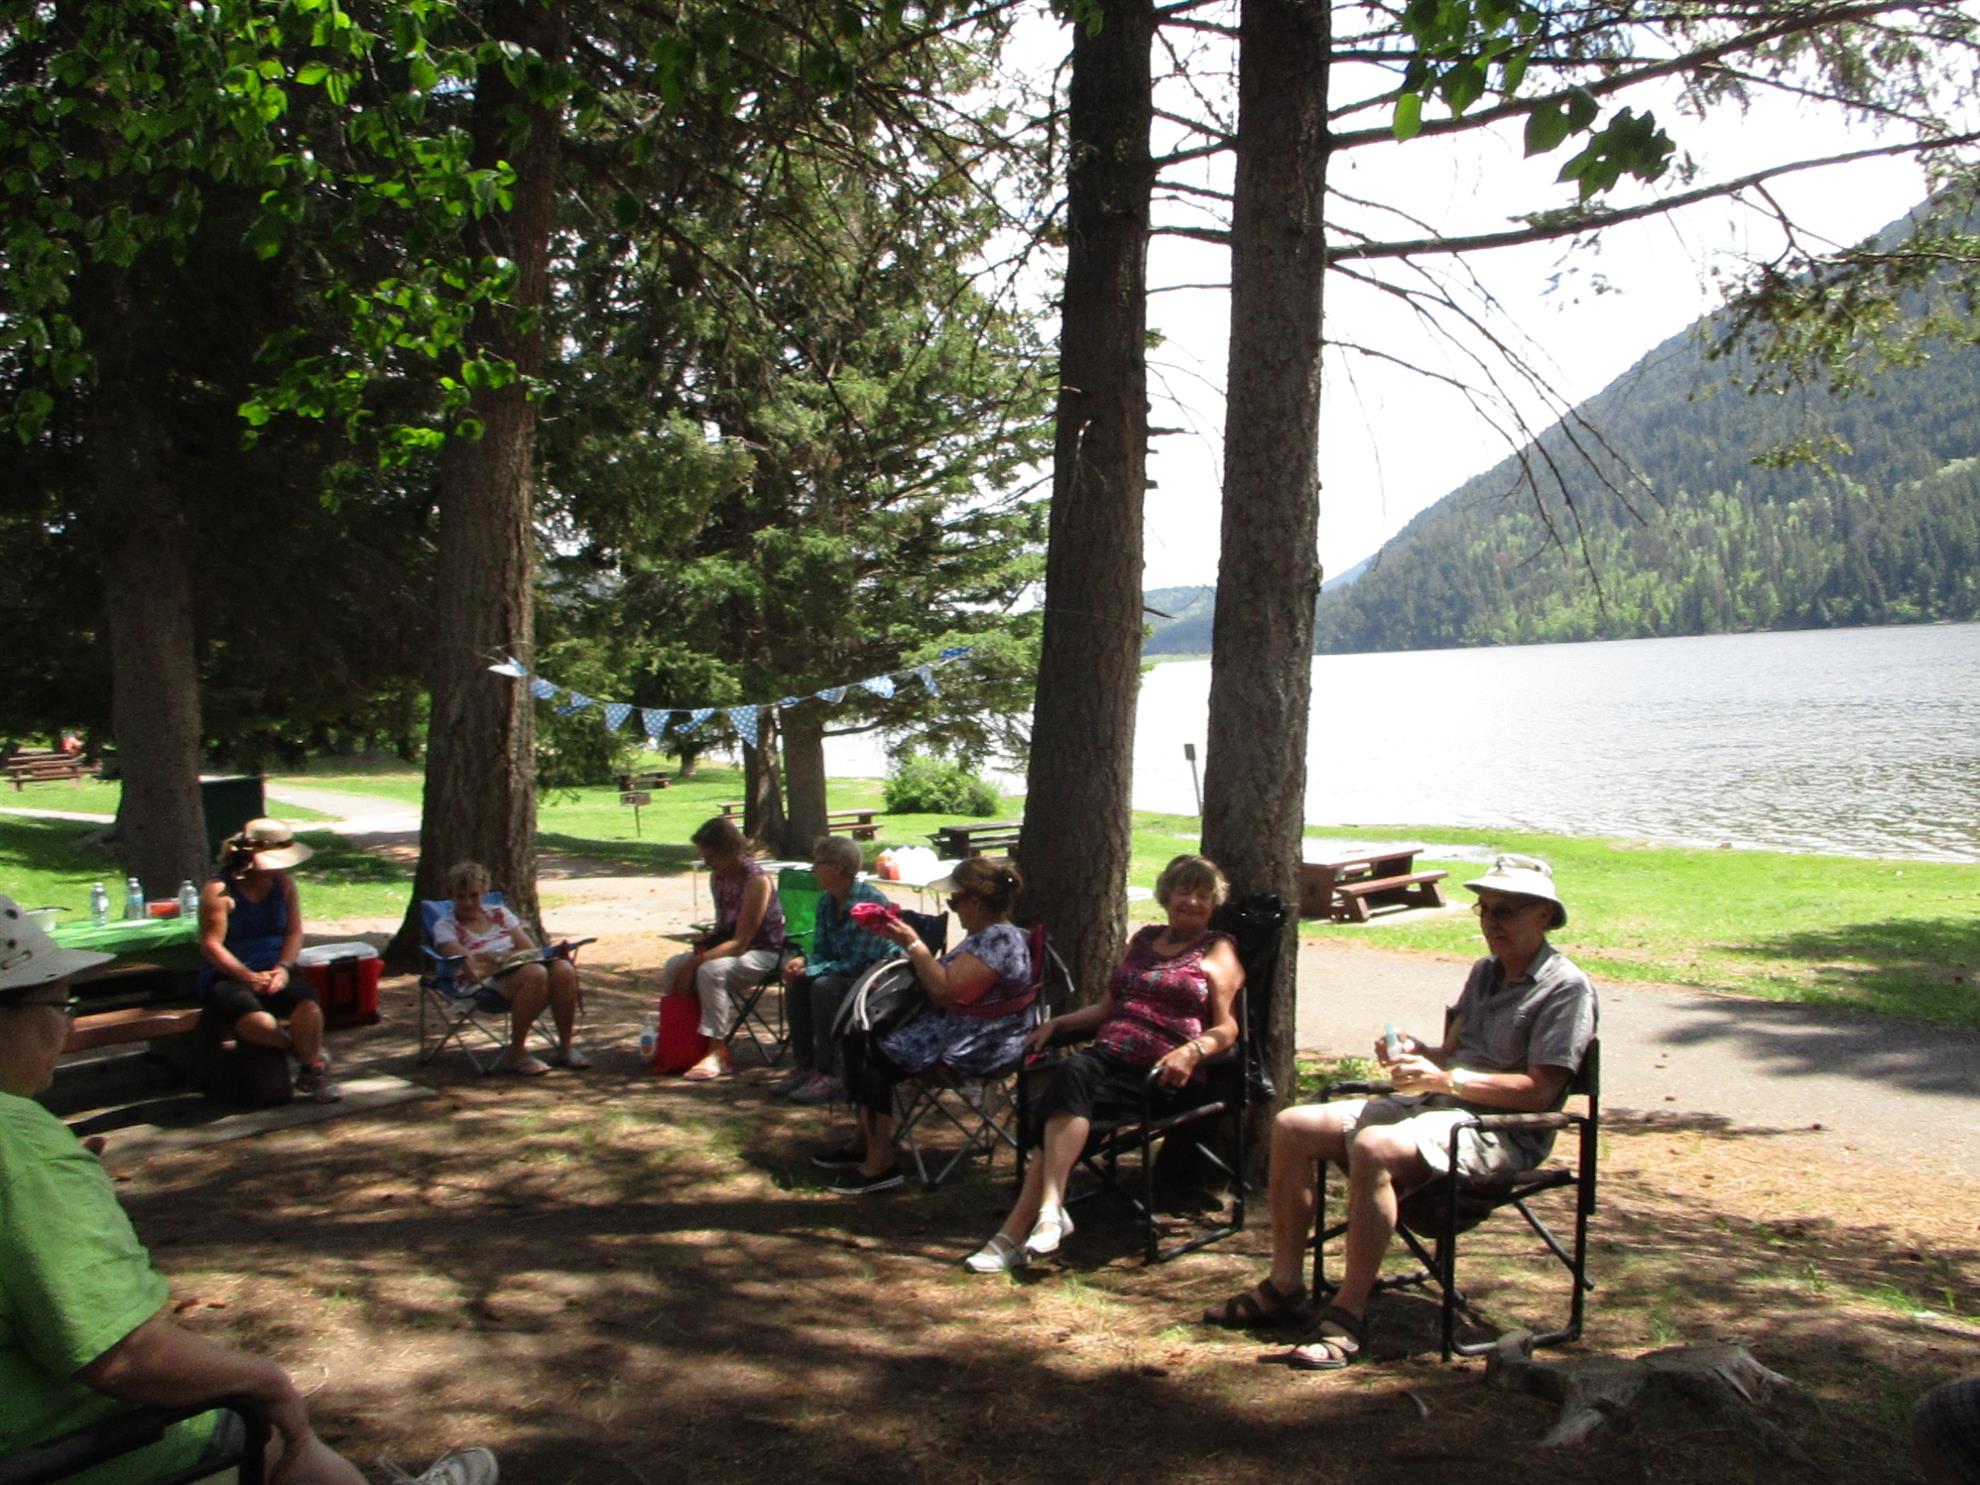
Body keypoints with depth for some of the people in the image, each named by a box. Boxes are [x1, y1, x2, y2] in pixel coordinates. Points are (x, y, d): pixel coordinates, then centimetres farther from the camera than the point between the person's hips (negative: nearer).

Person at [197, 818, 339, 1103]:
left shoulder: (283, 882, 9)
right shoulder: (219, 889, -7)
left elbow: (294, 932, 8)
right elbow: (211, 945, -12)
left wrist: (283, 968, -11)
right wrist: (250, 977, -20)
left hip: (275, 969, 4)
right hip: (229, 975, -4)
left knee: (308, 1004, -30)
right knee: (255, 1020, -36)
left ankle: (313, 1071, -10)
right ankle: (308, 1054, -10)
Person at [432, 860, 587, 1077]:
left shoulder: (499, 913, 23)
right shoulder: (446, 927, 10)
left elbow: (531, 949, 16)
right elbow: (467, 963, -7)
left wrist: (552, 953, -5)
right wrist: (502, 956, -18)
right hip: (488, 980, -5)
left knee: (565, 969, -28)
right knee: (535, 974, -37)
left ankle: (565, 1047, -18)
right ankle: (515, 1054, -27)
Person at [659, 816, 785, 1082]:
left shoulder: (757, 881, -22)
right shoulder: (718, 877, 4)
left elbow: (740, 942, -25)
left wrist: (696, 961, -29)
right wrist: (704, 940, -4)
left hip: (762, 953, -9)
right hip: (729, 946, 9)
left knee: (710, 970, -34)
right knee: (673, 968, -10)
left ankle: (717, 1053, -25)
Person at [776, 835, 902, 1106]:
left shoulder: (872, 902, -24)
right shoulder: (827, 900, 3)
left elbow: (859, 963, -26)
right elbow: (821, 951, 8)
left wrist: (810, 970, -24)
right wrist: (802, 962, -14)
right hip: (846, 973, 9)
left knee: (824, 987, -28)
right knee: (797, 983, -9)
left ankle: (829, 1075, -20)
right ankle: (806, 1065, 2)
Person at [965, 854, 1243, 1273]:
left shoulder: (1218, 952, 11)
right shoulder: (1144, 940, 27)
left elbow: (1226, 1028, 1)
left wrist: (1193, 1051, -19)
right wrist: (1058, 1022, 14)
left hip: (1157, 1073, -5)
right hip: (1106, 1055, 5)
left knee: (1068, 1096, -31)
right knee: (1071, 1070, -31)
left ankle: (1027, 1224, -36)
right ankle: (1049, 1212, -39)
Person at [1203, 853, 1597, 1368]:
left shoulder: (1567, 988, -9)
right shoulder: (1485, 972, 18)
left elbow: (1539, 1092, -18)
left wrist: (1445, 1079, -23)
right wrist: (1416, 1053, -1)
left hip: (1500, 1131, -9)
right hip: (1434, 1104, 9)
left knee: (1374, 1148, -36)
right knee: (1292, 1127, -3)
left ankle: (1348, 1317, -28)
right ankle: (1283, 1286, 1)